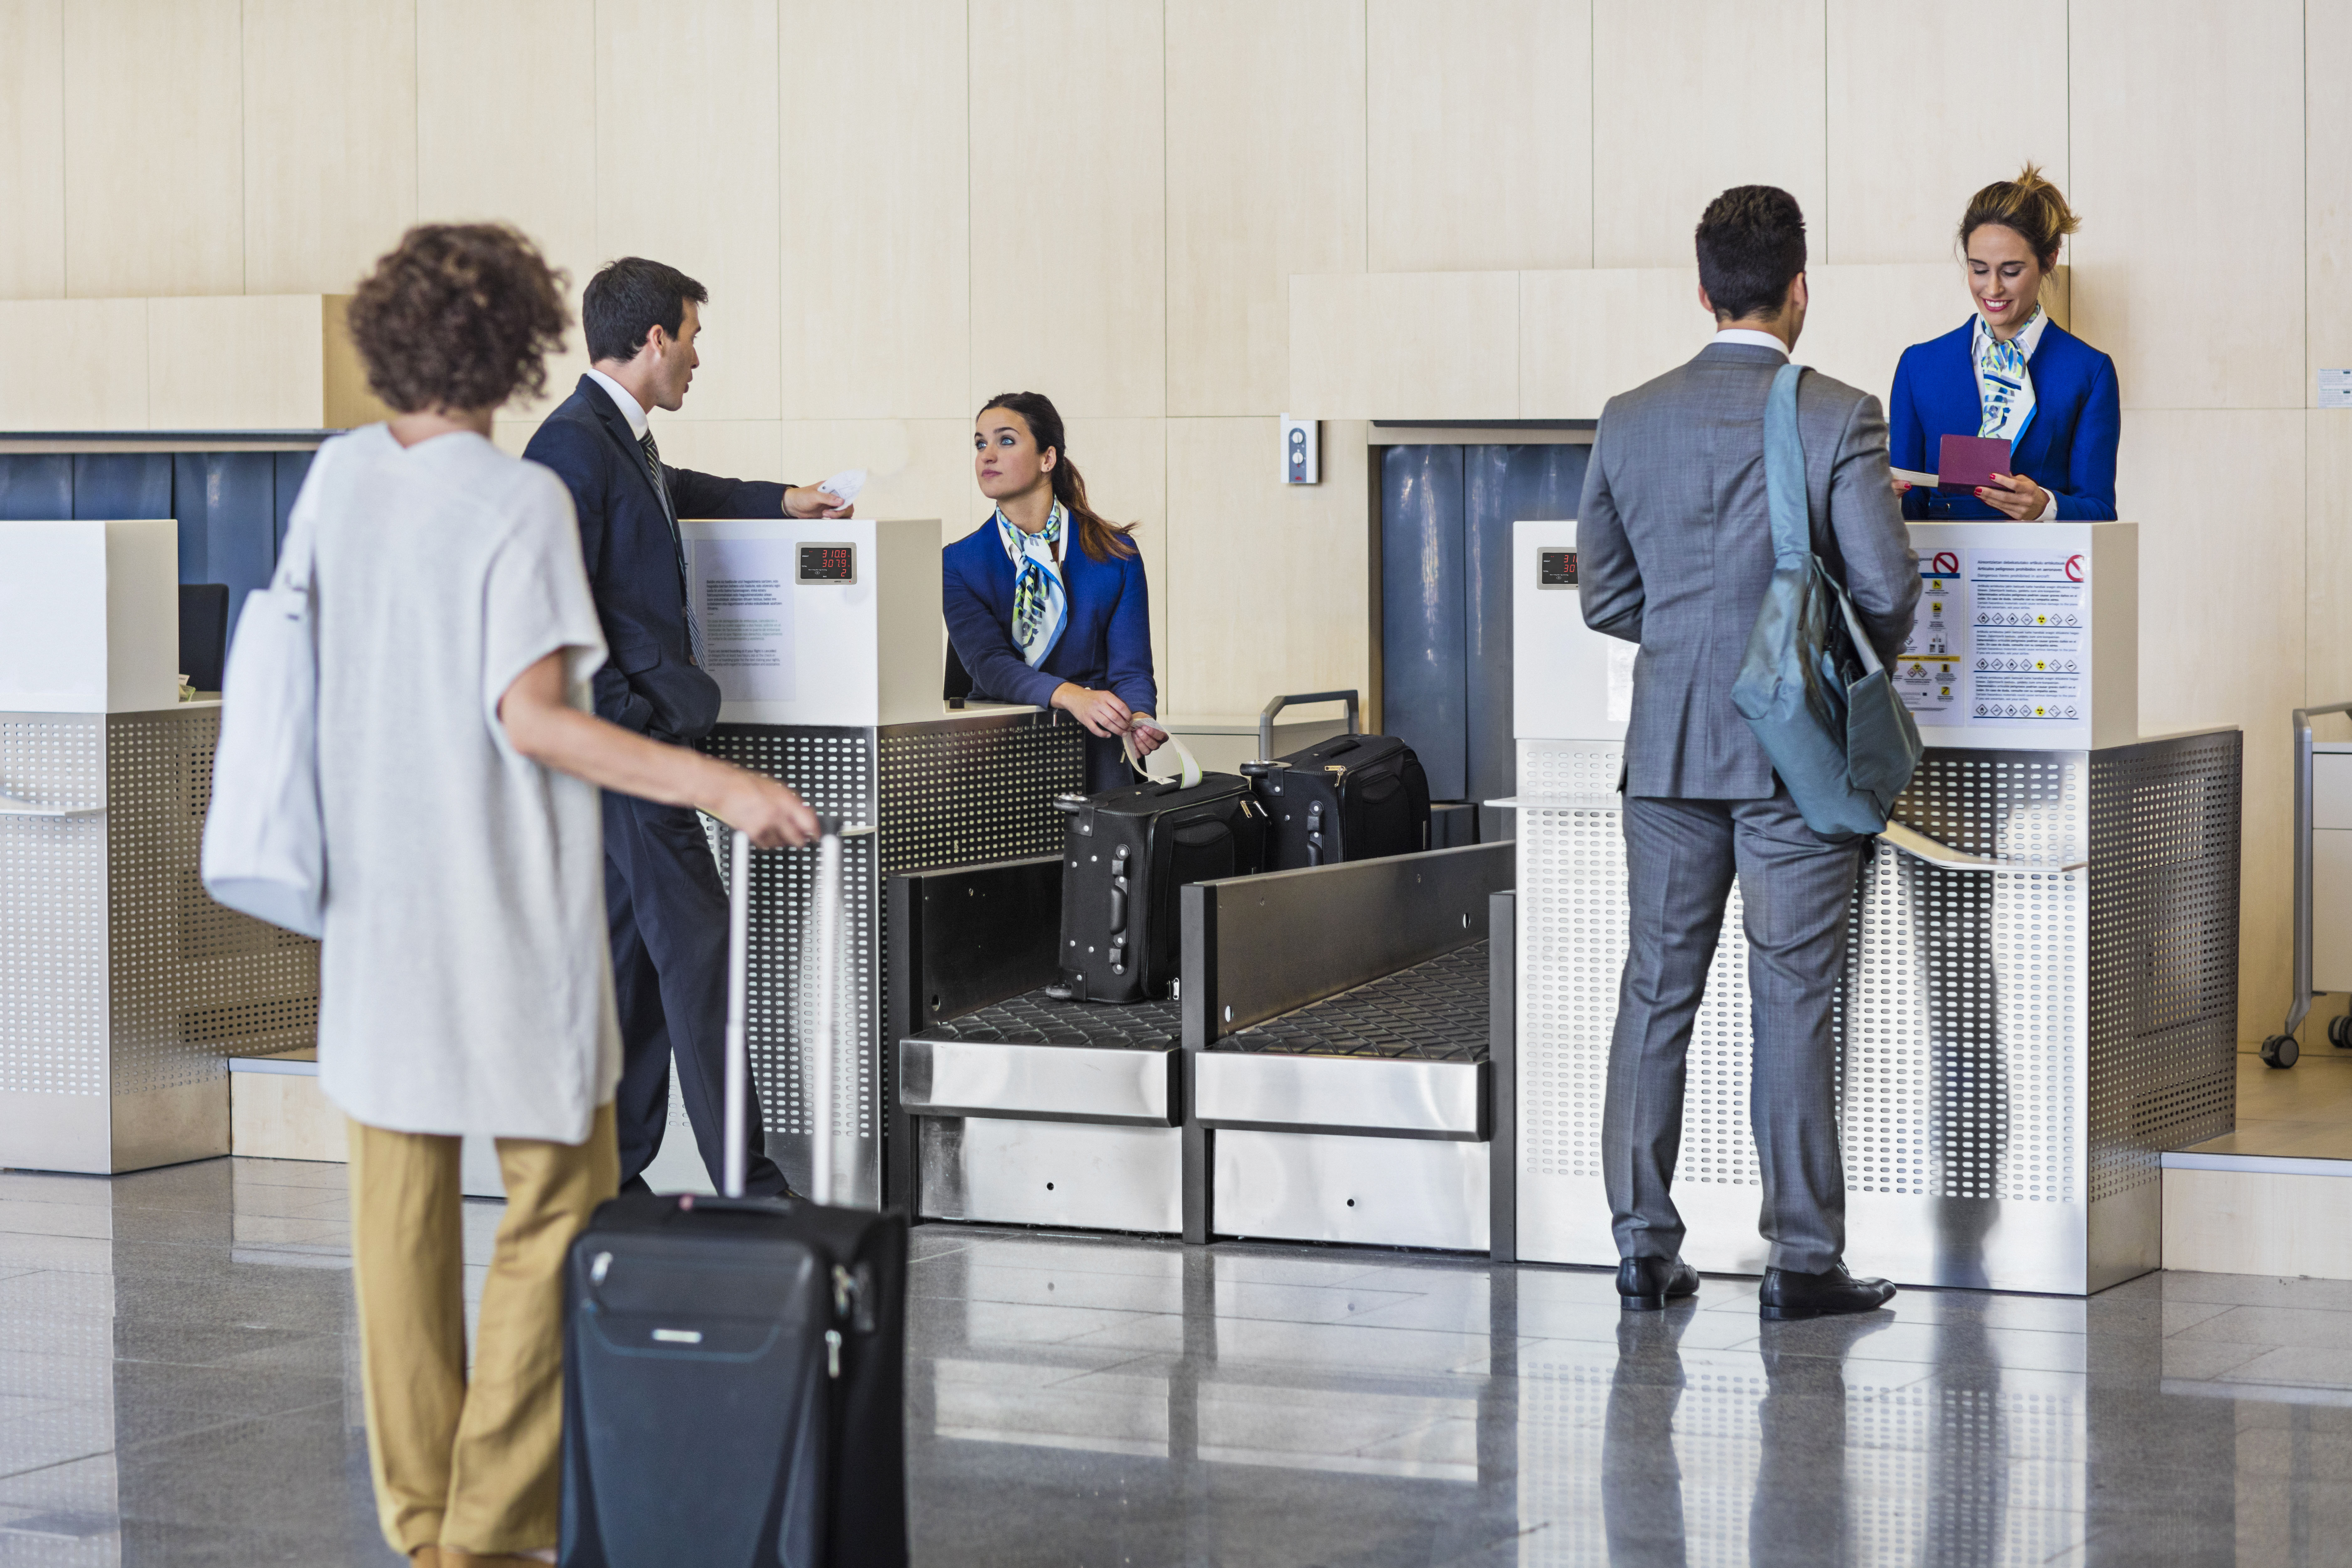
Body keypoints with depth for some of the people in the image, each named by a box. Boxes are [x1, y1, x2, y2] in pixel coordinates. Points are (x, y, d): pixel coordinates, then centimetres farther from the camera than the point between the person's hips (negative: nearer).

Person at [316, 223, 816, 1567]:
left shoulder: (338, 477, 3)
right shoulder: (520, 501, -15)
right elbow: (531, 715, -20)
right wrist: (714, 785, -23)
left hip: (375, 904, 6)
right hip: (506, 916, -6)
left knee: (401, 1210, 12)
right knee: (557, 1207, 3)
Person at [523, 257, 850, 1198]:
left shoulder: (625, 442, 16)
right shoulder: (575, 446, -15)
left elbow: (670, 491, 41)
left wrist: (781, 501, 44)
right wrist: (629, 721, -19)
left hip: (642, 738, 10)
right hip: (629, 741, -10)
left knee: (634, 956, 11)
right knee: (697, 950, -9)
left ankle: (612, 1180, 15)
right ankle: (746, 1186, -6)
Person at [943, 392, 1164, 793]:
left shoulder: (1115, 554, 5)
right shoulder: (959, 564, 5)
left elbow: (1130, 668, 1)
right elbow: (987, 662, -10)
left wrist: (1138, 721, -24)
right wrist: (1072, 696, -29)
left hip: (1096, 748, 0)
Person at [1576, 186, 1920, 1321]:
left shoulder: (1629, 420, 3)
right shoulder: (1837, 418, -9)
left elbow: (1605, 597, 8)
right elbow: (1885, 586, -11)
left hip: (1668, 747, 3)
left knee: (1657, 991, 9)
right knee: (1794, 1001, 0)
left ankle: (1644, 1245, 12)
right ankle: (1803, 1259, 3)